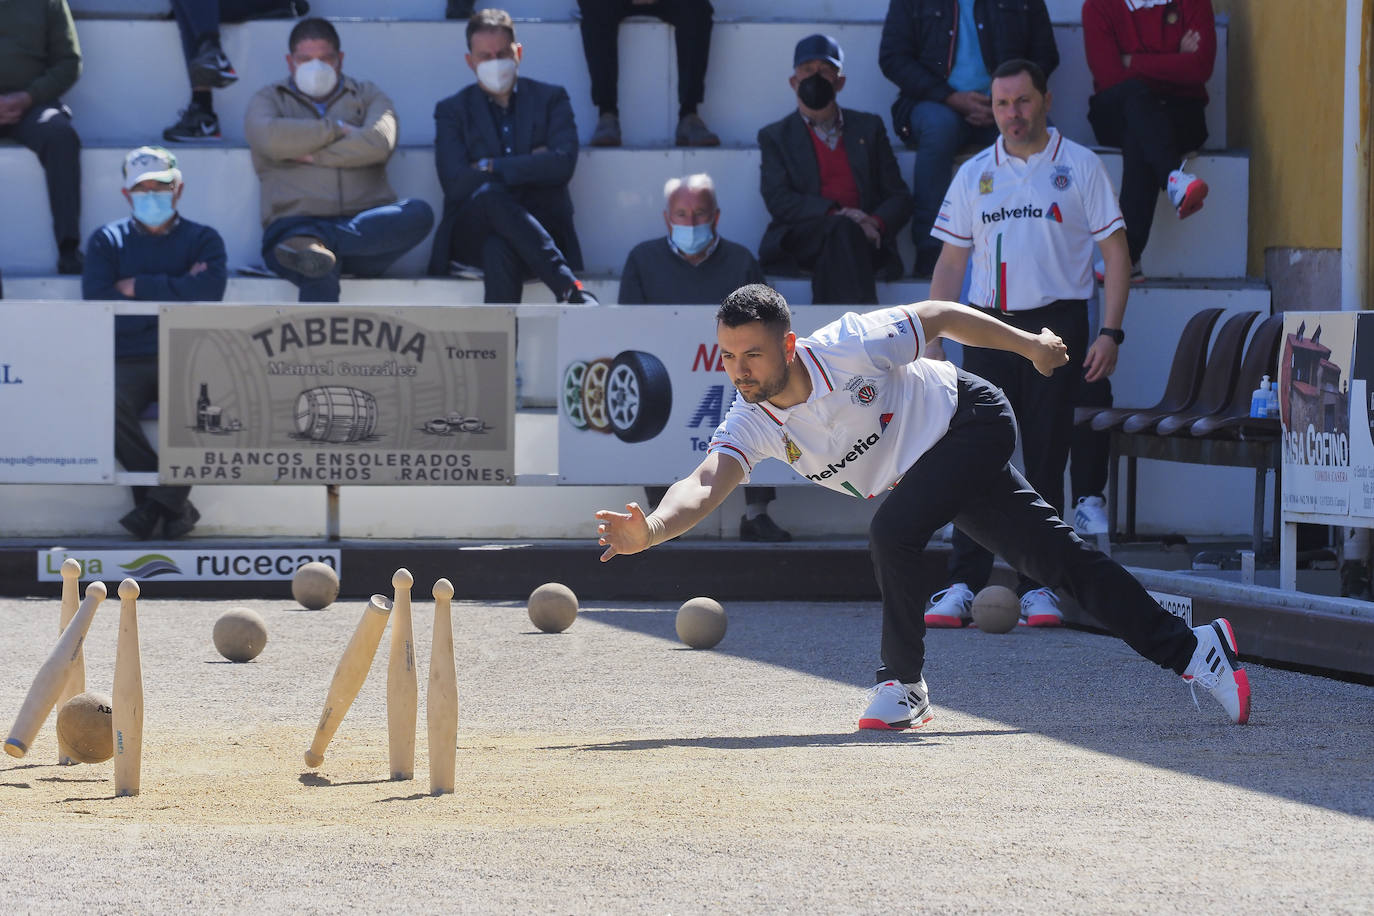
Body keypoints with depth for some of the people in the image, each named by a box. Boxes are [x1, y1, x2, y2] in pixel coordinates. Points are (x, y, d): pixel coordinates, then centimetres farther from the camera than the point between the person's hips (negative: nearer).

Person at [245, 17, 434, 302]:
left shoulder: (368, 96, 24)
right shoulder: (270, 99, 22)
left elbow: (379, 143, -1)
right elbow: (270, 139, -4)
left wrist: (313, 155, -2)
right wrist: (337, 129, 3)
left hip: (366, 226, 2)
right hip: (295, 222, -2)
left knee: (419, 214, -36)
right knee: (321, 276, -41)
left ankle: (314, 242, -50)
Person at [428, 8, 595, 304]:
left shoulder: (551, 99, 15)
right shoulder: (452, 110, 15)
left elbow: (563, 164, -4)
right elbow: (456, 183, -2)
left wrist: (491, 168, -5)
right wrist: (531, 168, -3)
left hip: (540, 228, 0)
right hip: (472, 237, 0)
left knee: (500, 249, -38)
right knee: (490, 198, -37)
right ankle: (570, 289, -47)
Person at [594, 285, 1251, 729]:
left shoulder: (847, 348, -31)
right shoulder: (752, 424, -19)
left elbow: (937, 317, -16)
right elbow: (706, 483, -35)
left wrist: (1027, 344, -7)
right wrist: (651, 530, -55)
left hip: (972, 419, -6)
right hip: (927, 465, 6)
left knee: (892, 532, -27)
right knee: (1057, 559, 8)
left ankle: (903, 686, -10)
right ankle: (1189, 650, 18)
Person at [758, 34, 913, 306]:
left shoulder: (868, 127, 24)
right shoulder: (775, 137, 19)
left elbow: (899, 198, 18)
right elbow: (778, 200, 1)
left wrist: (876, 222, -8)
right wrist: (835, 213, -16)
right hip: (801, 239, -1)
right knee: (842, 229, -36)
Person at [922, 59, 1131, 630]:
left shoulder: (1079, 166, 2)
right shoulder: (974, 175, 11)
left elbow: (1115, 250, 2)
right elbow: (950, 261, 14)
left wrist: (1110, 332, -7)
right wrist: (930, 340, 5)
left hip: (1056, 323, -2)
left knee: (1045, 459, -2)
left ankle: (1038, 586, 3)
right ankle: (962, 585, -4)